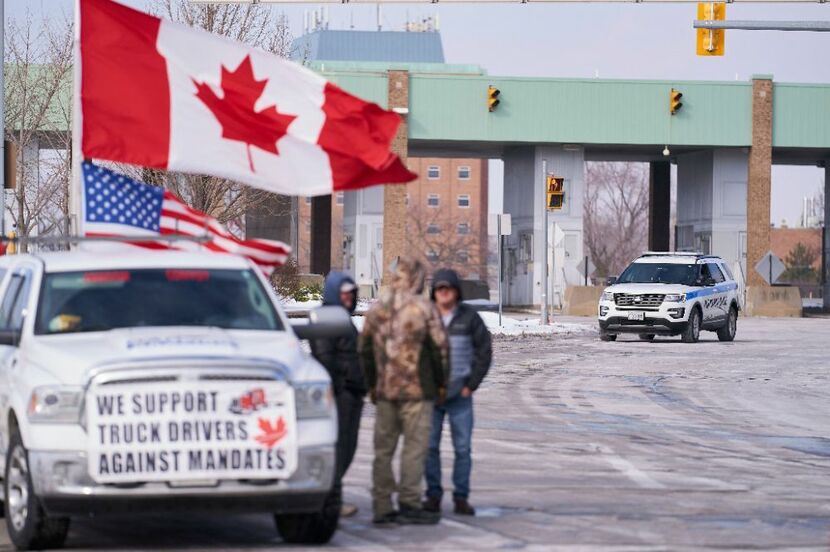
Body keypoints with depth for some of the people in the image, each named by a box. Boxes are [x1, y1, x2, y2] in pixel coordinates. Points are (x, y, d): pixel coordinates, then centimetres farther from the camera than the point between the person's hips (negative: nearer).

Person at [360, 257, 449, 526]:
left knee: (383, 448, 8)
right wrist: (441, 383, 4)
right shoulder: (423, 307, -8)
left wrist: (371, 384, 21)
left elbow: (365, 348, 13)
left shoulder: (376, 309, 8)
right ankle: (409, 504, -5)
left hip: (384, 390, 5)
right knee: (415, 445, -1)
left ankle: (382, 507, 8)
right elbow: (439, 347, -7)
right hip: (417, 389, -5)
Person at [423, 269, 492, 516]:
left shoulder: (469, 317, 0)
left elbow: (484, 350, 3)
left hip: (460, 394, -1)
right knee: (429, 446, 1)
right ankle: (433, 494, 10)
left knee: (462, 447, 1)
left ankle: (461, 497, 7)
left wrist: (472, 384, -2)